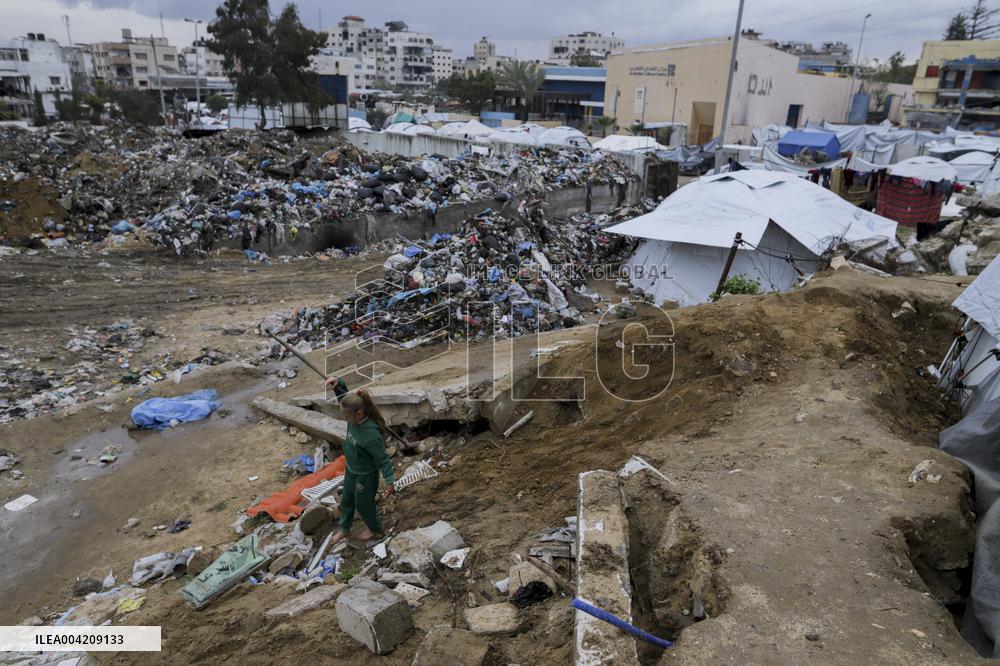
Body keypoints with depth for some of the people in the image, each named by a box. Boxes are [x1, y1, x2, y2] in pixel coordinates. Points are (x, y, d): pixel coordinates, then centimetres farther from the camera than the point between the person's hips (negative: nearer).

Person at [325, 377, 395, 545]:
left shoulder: (371, 434, -39)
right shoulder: (355, 418, -19)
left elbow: (383, 459, -27)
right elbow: (343, 395, -5)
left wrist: (389, 481, -26)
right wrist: (338, 383, -26)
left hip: (365, 476, -7)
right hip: (351, 470, 7)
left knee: (363, 505, 19)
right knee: (346, 501, 27)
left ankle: (375, 528, 49)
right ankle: (344, 529, 53)